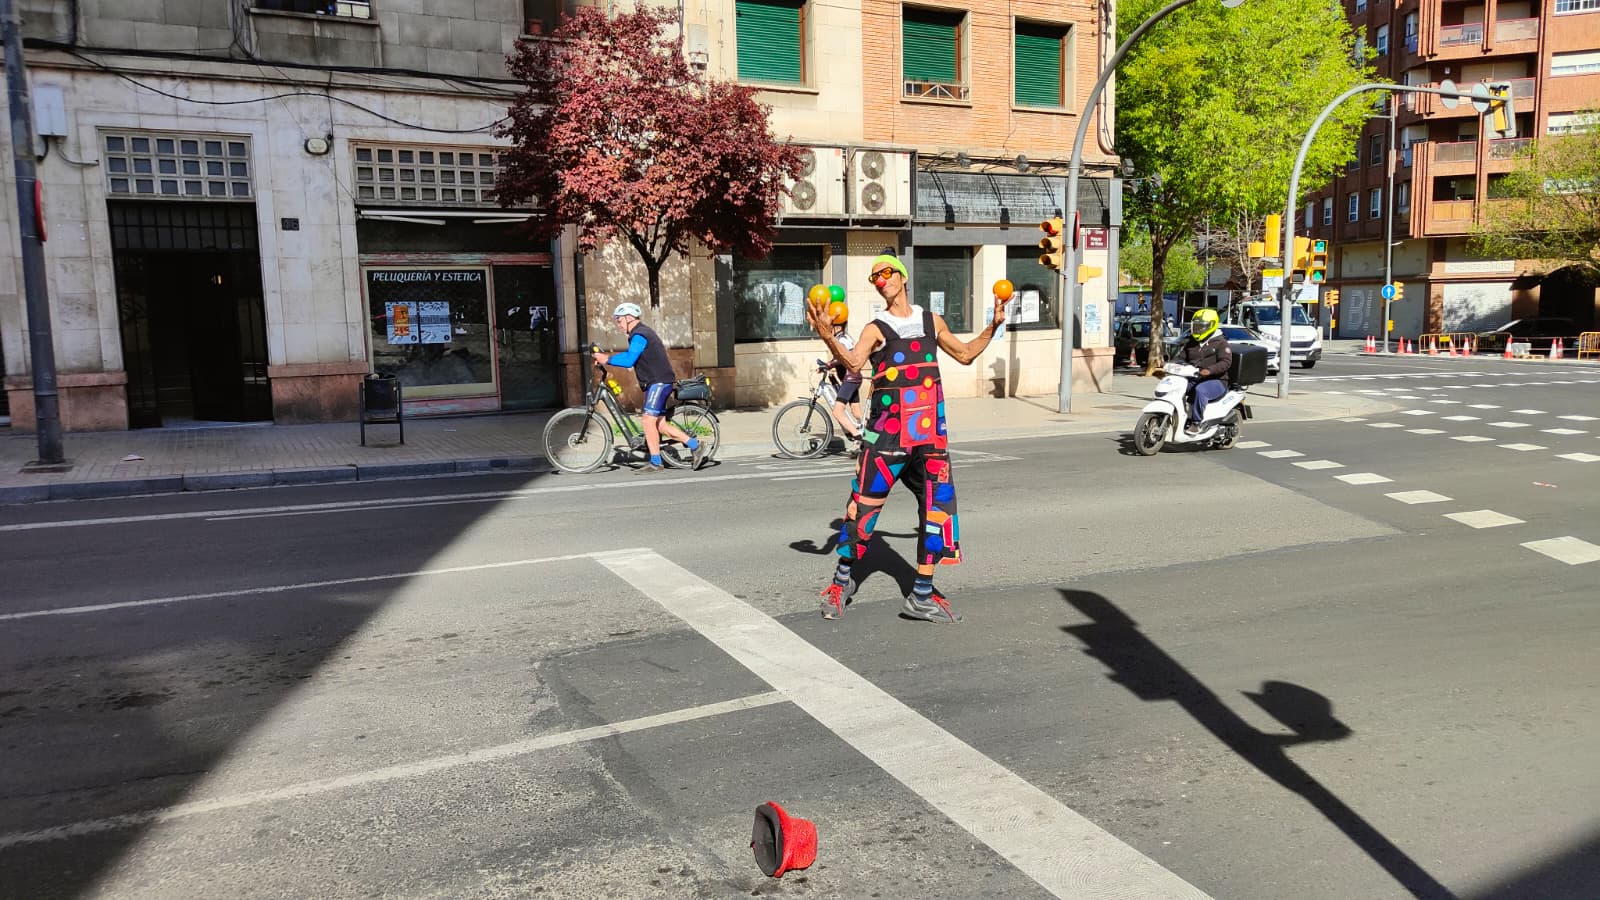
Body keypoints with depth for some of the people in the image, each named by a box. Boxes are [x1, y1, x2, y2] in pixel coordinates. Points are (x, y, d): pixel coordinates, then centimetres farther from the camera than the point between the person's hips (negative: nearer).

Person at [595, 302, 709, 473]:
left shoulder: (639, 335, -14)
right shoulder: (643, 332, 20)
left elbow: (629, 361, -24)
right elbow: (631, 355, 28)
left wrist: (607, 360, -15)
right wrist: (607, 357, 16)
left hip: (659, 382, -10)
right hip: (657, 383, 10)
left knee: (649, 421, -11)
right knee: (660, 425, 8)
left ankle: (655, 464, -6)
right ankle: (696, 446, 10)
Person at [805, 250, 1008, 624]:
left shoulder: (932, 322, 14)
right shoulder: (876, 329, 0)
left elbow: (966, 354, 26)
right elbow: (854, 361, -20)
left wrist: (993, 325, 16)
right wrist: (828, 336, -37)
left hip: (929, 432, 4)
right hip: (887, 432, -4)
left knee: (938, 506, 1)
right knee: (864, 506, -1)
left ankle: (922, 596, 10)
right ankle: (842, 581, 18)